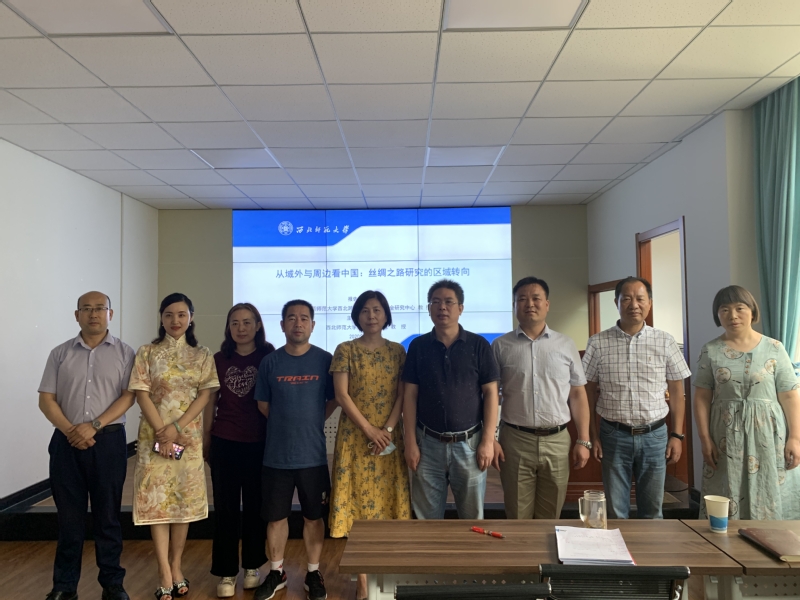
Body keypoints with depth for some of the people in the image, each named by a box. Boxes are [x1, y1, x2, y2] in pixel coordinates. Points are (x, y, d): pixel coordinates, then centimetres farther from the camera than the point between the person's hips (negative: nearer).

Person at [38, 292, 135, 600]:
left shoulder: (124, 353, 2)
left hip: (109, 441, -1)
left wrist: (94, 425, -15)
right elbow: (46, 399, 3)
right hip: (67, 441, 2)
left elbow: (128, 396, -5)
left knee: (107, 515, 7)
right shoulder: (60, 353, 7)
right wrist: (71, 430, -11)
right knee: (68, 516, 9)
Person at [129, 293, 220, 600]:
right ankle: (165, 574, 8)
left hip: (189, 436, 1)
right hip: (154, 435, -1)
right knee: (156, 500, 0)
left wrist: (176, 427, -13)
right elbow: (141, 393, -4)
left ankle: (175, 566, 22)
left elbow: (205, 394, -3)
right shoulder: (147, 353, 2)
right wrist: (162, 431, -13)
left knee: (184, 500, 7)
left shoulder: (202, 355, 4)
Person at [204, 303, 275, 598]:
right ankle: (226, 572, 20)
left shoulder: (269, 357, -3)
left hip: (259, 442, -1)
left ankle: (252, 567, 27)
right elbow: (211, 402, 9)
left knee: (255, 505, 10)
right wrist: (206, 439, 9)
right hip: (224, 442, 2)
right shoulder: (219, 359, 4)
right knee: (225, 507, 7)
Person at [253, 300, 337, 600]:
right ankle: (276, 572, 33)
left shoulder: (325, 360, -4)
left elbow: (333, 400, 5)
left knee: (313, 517, 12)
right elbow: (263, 404, 7)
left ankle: (313, 574, 30)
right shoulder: (270, 362, -1)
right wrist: (288, 423, 5)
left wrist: (312, 422, 0)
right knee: (276, 516, 13)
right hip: (276, 454, 1)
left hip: (313, 453, -1)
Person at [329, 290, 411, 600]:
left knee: (388, 501, 7)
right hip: (356, 436, -2)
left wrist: (388, 429, -11)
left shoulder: (397, 351, 6)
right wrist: (369, 430, -13)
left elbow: (403, 395, 2)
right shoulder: (345, 350, -2)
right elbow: (341, 395, -7)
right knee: (358, 501, 1)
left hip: (390, 436, 2)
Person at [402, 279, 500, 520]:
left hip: (469, 443, -1)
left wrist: (488, 440, -7)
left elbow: (490, 393, -1)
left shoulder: (479, 345, -1)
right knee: (427, 517, 11)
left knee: (472, 516, 11)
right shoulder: (418, 346, 2)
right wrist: (410, 442, -2)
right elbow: (410, 396, 2)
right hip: (428, 443, 1)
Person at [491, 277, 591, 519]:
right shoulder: (500, 346, 1)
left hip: (557, 441, 2)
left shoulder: (566, 345, 6)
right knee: (518, 517, 9)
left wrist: (583, 441, 3)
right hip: (515, 441, -1)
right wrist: (491, 439, -5)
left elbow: (577, 394, 7)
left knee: (550, 517, 14)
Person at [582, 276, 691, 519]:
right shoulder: (598, 343, -3)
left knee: (652, 510, 14)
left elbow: (676, 391, 5)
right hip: (614, 436, -1)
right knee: (615, 511, 11)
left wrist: (677, 435, 1)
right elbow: (589, 392, 1)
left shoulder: (665, 342, 0)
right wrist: (593, 436, -1)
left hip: (654, 435, 1)